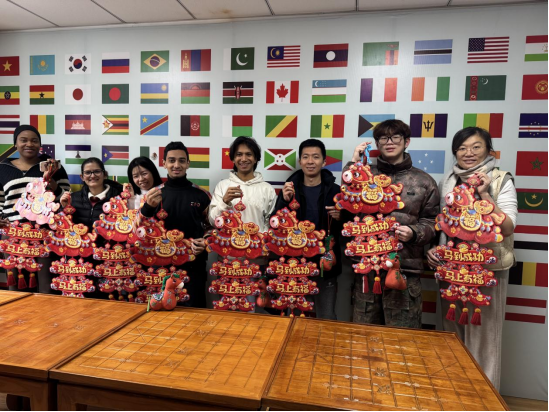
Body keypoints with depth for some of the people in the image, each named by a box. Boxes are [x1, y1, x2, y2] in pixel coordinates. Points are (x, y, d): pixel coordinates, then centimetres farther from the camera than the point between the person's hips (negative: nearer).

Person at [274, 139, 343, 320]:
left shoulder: (335, 191, -2)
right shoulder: (290, 189, 1)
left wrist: (340, 218, -18)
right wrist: (284, 201, -20)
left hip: (325, 264, -1)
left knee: (327, 319, 8)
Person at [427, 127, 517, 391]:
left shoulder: (501, 181, -5)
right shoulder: (447, 182, 6)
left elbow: (507, 228, -14)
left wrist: (485, 194, -22)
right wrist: (433, 248, 0)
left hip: (488, 268, -4)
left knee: (483, 335, 6)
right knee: (453, 334, 16)